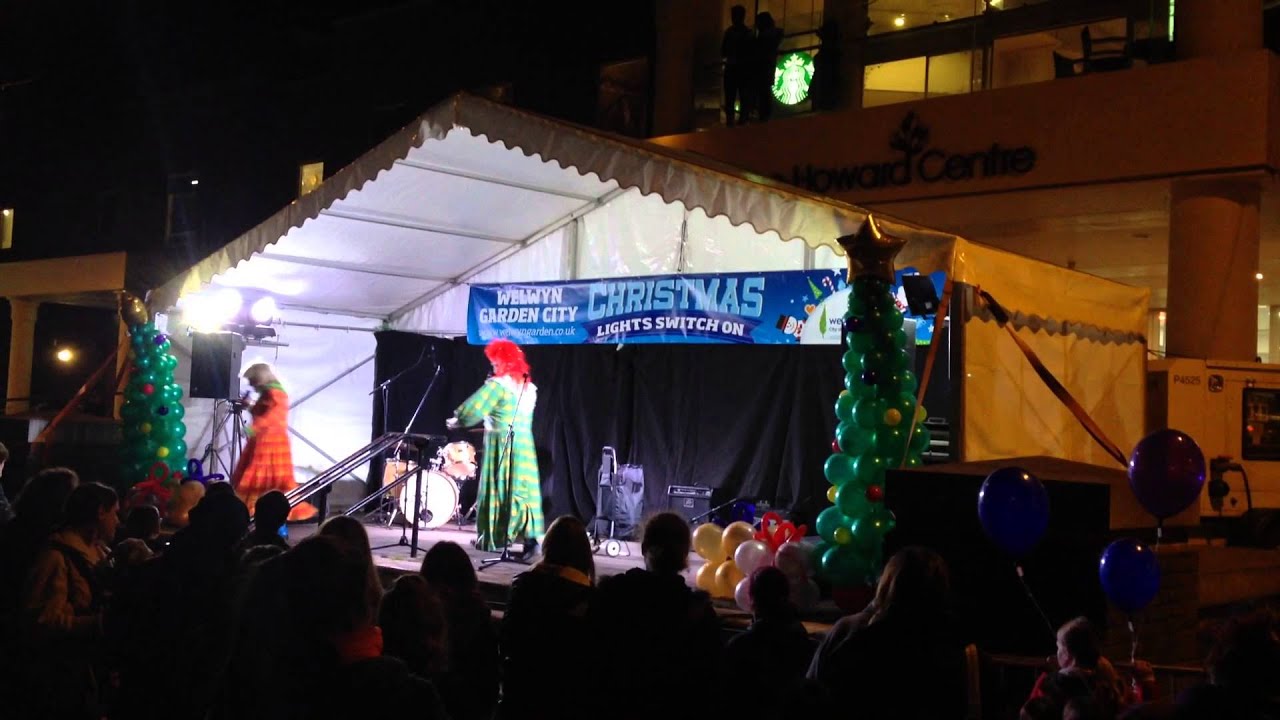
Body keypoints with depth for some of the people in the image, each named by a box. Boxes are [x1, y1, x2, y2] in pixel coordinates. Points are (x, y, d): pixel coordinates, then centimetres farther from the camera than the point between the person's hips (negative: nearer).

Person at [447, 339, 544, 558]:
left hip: (501, 445, -6)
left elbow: (474, 407, -10)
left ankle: (491, 538, 11)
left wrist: (457, 420, 7)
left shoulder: (498, 384, -10)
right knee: (522, 489, 4)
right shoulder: (529, 388, 12)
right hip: (523, 447, 6)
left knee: (496, 490, 2)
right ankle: (530, 536, -8)